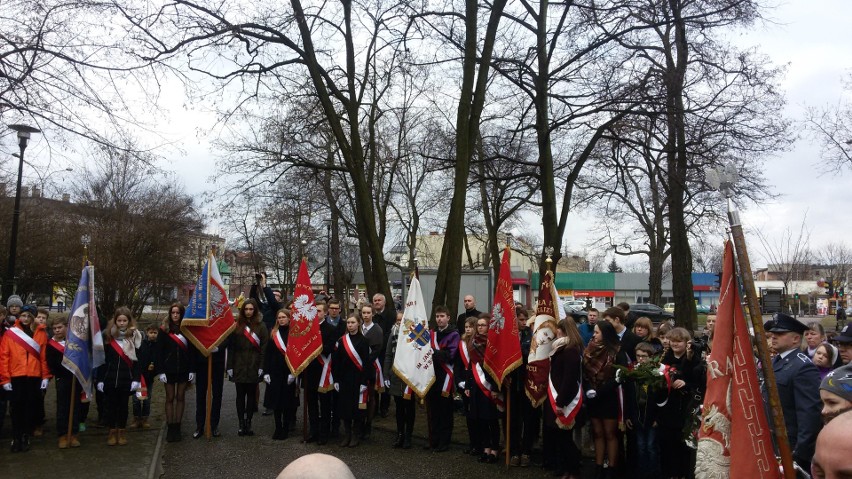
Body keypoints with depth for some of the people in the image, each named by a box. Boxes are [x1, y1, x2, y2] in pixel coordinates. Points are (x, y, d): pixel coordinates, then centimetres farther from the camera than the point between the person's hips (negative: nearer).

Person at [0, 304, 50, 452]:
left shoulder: (41, 333, 5)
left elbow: (44, 356, 4)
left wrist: (45, 376, 0)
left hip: (34, 377, 1)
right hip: (15, 377, -1)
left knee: (30, 407, 6)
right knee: (16, 408, 4)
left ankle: (26, 437, 16)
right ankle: (16, 438, 12)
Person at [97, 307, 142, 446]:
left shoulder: (135, 336, -2)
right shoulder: (108, 336, 2)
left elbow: (138, 360, -4)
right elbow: (102, 359, 3)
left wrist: (136, 379, -11)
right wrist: (100, 379, -2)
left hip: (126, 379, -1)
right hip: (109, 378, 1)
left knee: (123, 405, 9)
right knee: (110, 405, 8)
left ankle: (122, 432, 20)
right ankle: (112, 431, 20)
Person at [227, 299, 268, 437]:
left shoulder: (261, 326, 1)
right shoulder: (236, 326, 4)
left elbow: (264, 347, -3)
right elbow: (231, 347, 3)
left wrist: (261, 367, -10)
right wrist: (230, 366, -3)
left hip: (254, 367, -1)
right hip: (239, 367, 1)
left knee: (251, 395, 6)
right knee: (240, 395, 5)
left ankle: (248, 424, 14)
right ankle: (241, 424, 11)